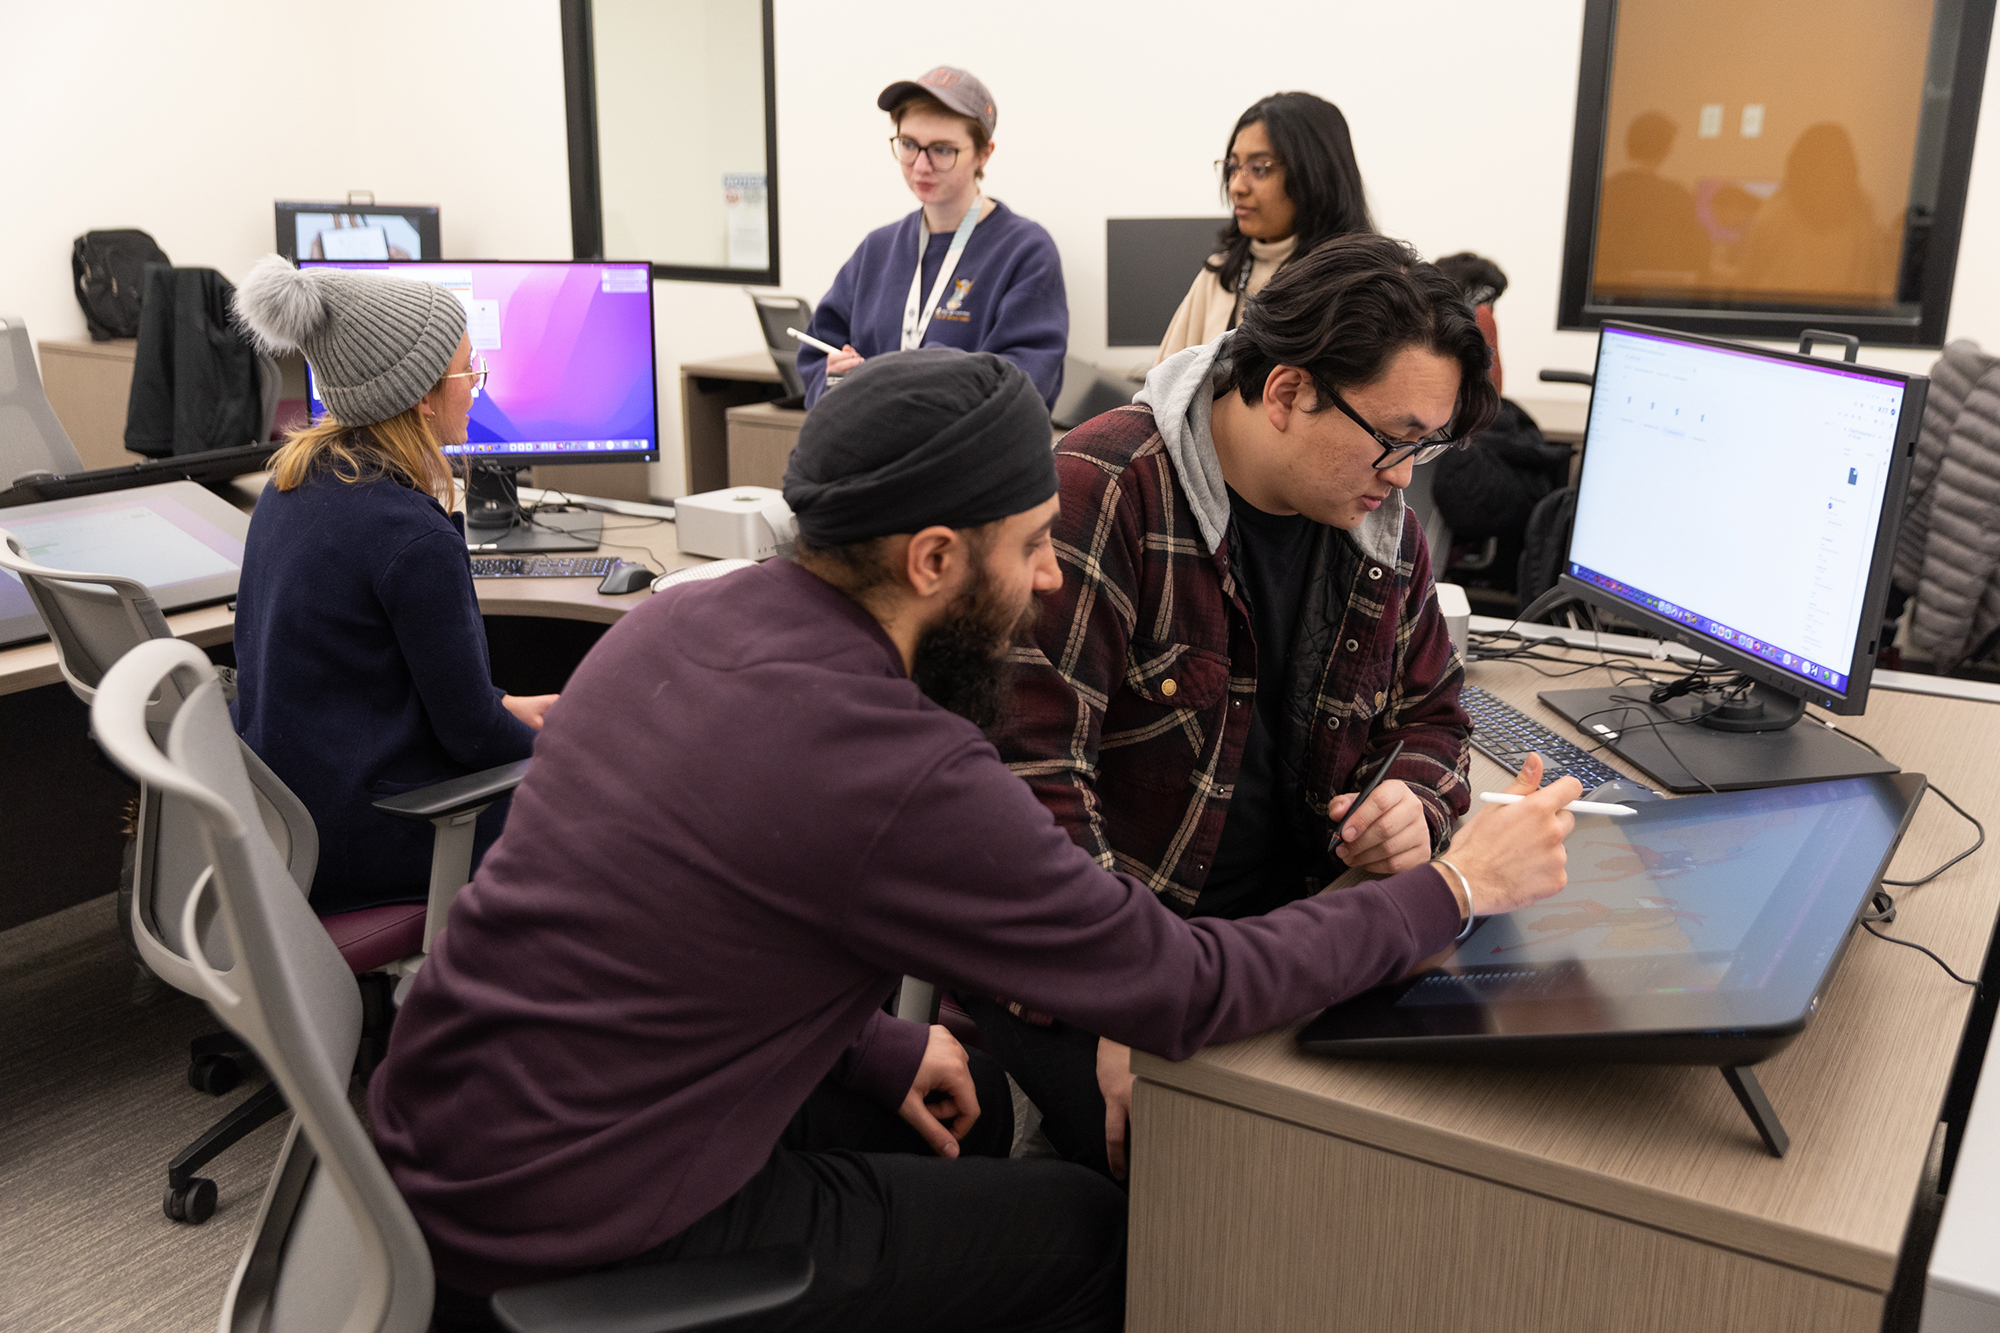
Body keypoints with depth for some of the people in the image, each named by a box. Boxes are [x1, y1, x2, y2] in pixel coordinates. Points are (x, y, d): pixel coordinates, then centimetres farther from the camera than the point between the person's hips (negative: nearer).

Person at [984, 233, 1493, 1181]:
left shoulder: (1386, 531, 7)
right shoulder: (1102, 492, -17)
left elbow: (1431, 713, 20)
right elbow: (1030, 764, -21)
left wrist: (1414, 807, -5)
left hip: (1286, 925, 7)